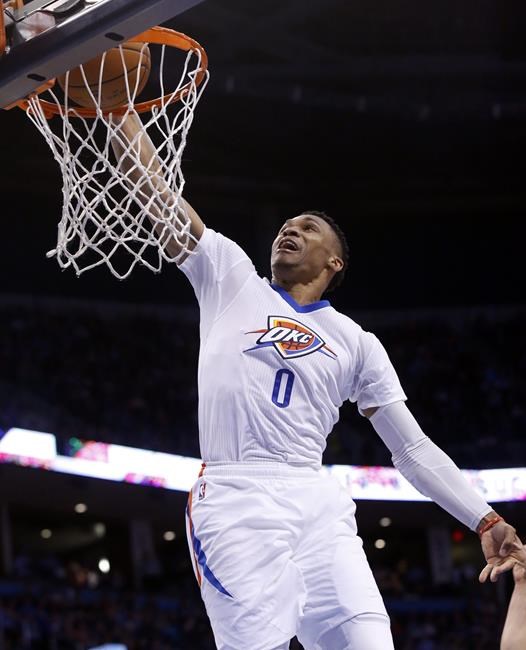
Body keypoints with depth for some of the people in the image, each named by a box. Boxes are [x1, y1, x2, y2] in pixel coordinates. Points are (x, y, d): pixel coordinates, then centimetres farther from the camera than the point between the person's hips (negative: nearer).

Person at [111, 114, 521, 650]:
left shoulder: (356, 342, 19)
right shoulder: (230, 278, 17)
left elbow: (413, 449, 18)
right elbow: (151, 184, 12)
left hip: (319, 505, 2)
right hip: (236, 503, -2)